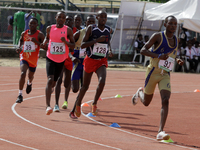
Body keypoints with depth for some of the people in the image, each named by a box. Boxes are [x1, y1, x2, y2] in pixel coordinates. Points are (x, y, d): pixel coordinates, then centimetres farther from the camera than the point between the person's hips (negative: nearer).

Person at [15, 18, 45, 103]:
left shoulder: (39, 35, -10)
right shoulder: (24, 33, 1)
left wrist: (37, 42, -26)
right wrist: (19, 47, 3)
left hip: (34, 59, 0)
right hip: (24, 57, 0)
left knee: (30, 76, 21)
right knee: (23, 73, -23)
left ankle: (29, 83, 60)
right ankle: (20, 95, -21)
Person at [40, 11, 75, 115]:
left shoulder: (68, 30, -6)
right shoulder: (50, 28, -1)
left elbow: (73, 46, -2)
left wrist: (66, 41, -22)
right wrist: (44, 43, -3)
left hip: (62, 60, 1)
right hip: (50, 58, -1)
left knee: (54, 82, 16)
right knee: (50, 80, -19)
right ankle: (48, 106, -26)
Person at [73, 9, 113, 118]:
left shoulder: (108, 30, 3)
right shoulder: (91, 29, -9)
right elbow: (82, 45, -14)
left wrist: (109, 51, 5)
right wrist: (97, 40, -23)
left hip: (102, 61, 2)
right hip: (90, 60, -2)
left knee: (102, 81, -25)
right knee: (85, 86, 11)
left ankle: (94, 104, -8)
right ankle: (77, 105, 35)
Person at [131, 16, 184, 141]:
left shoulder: (176, 40, 7)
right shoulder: (158, 36, -11)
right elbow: (143, 50, -15)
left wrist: (178, 60, 1)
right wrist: (159, 56, -29)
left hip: (165, 75, 3)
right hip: (153, 72, -3)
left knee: (165, 101, -18)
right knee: (146, 102, 12)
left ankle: (161, 132, -23)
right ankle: (139, 93, 51)